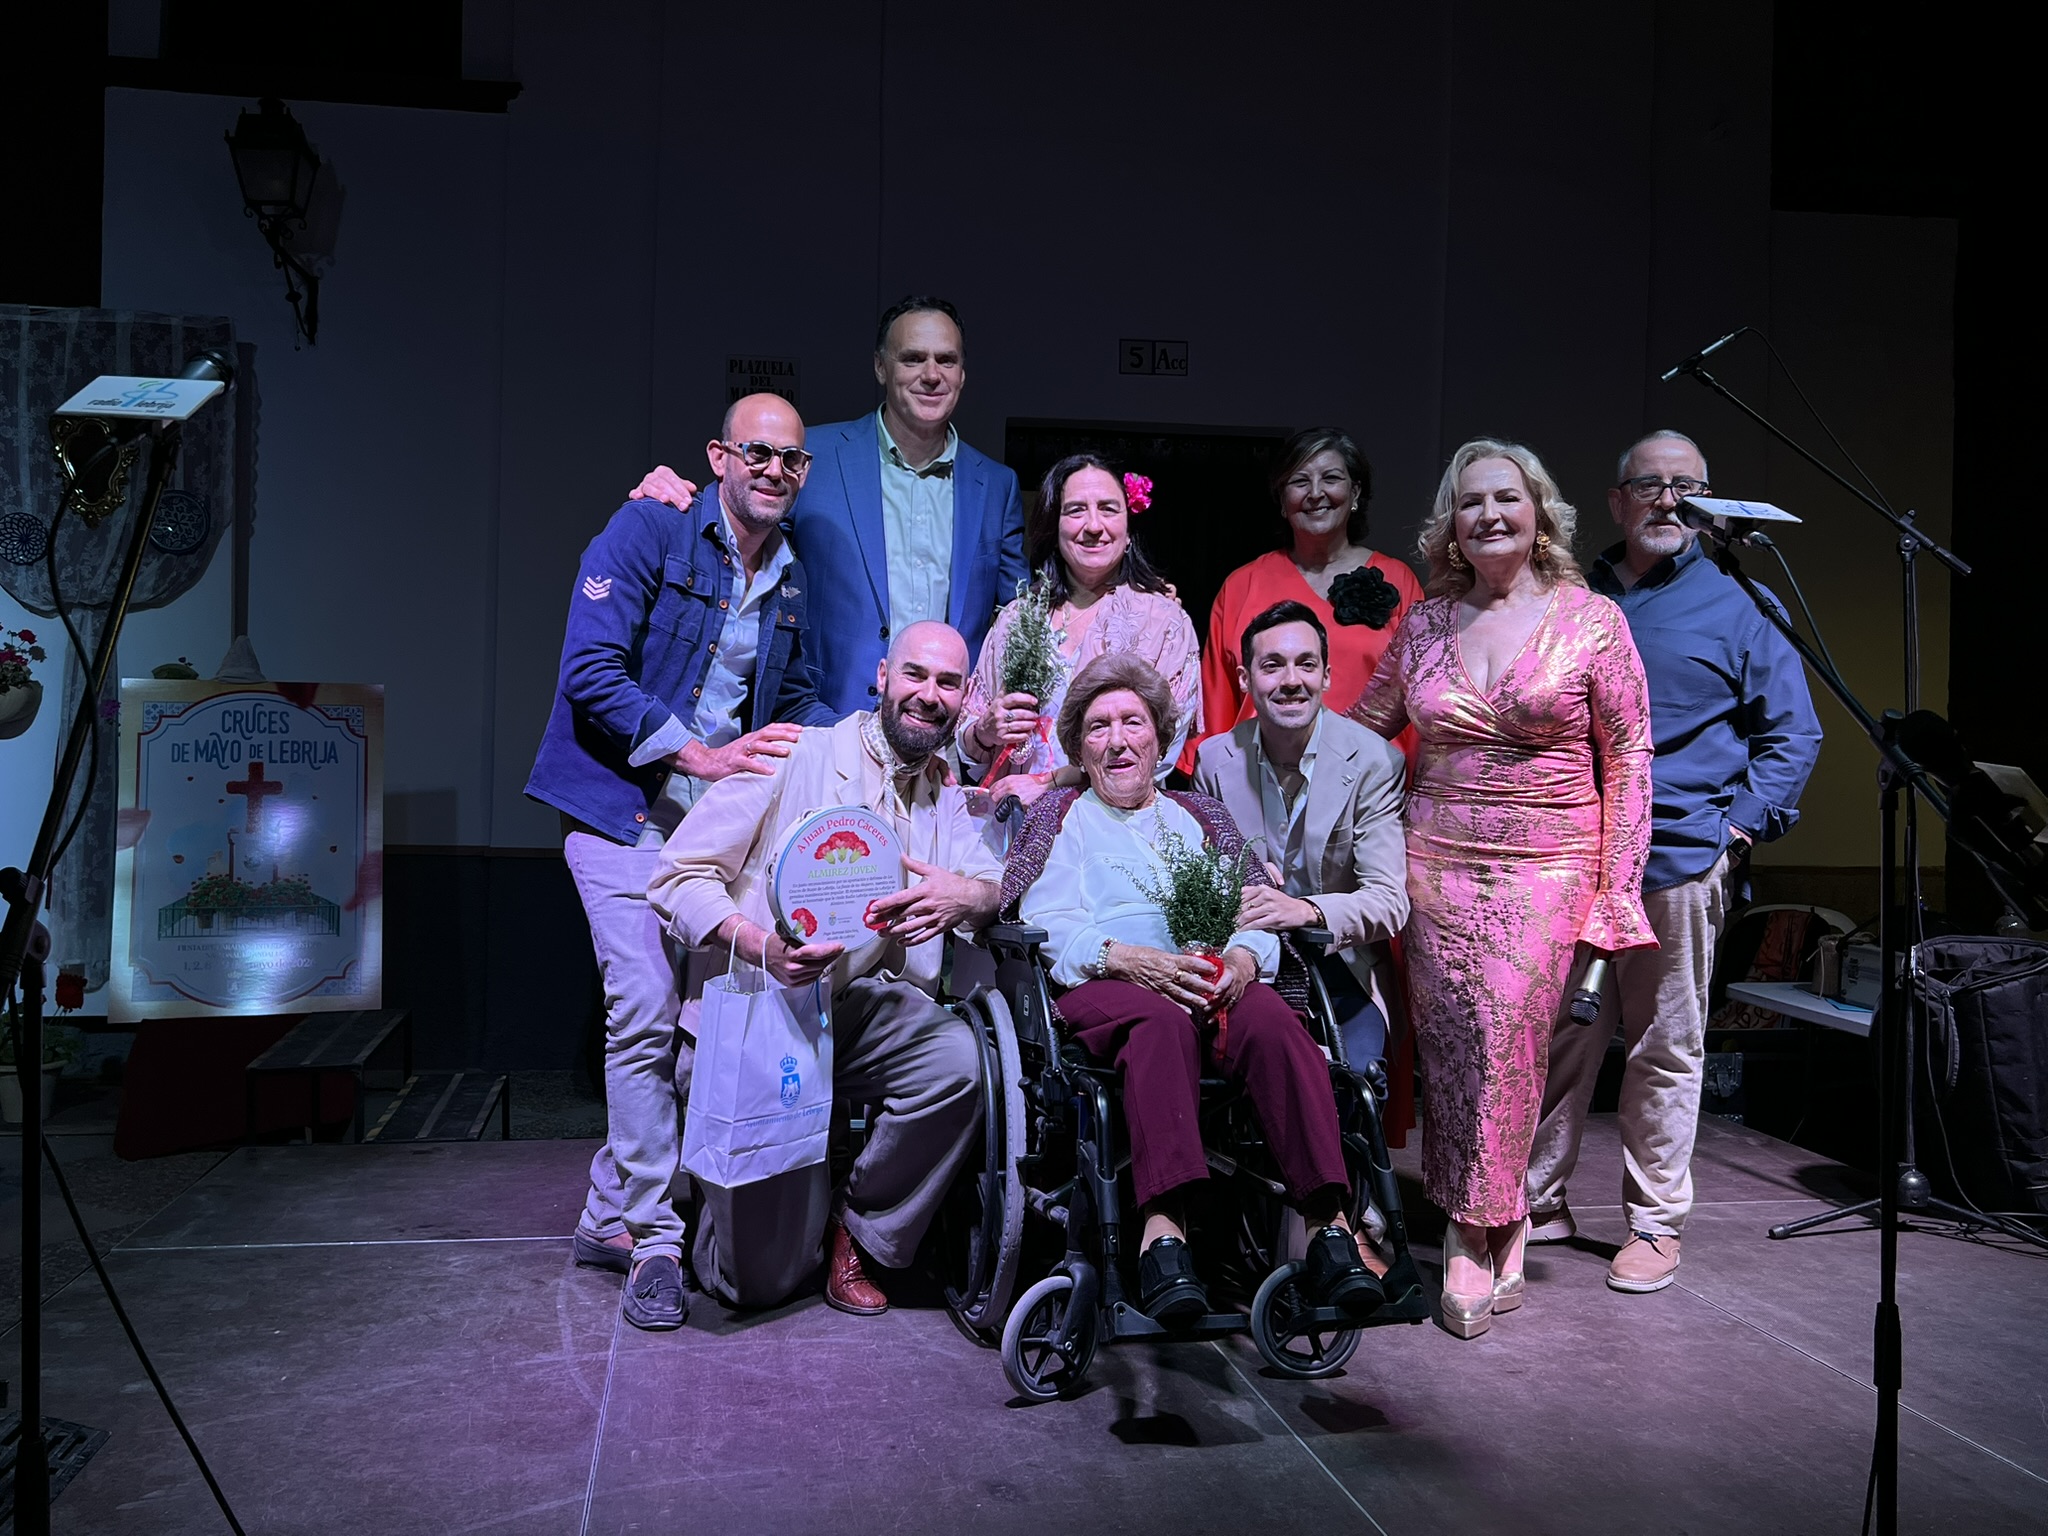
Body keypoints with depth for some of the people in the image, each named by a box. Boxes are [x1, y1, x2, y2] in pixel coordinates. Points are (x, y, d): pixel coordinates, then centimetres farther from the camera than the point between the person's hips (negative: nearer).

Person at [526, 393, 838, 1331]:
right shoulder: (645, 533, -6)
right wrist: (702, 755, -20)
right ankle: (653, 1238, -1)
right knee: (647, 1011, -13)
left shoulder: (790, 577, 14)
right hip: (625, 806, -6)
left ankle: (611, 1216, 20)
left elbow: (796, 699, 22)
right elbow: (591, 672, -14)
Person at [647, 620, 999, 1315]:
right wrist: (762, 946, -27)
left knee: (956, 1057, -30)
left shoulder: (944, 797, 13)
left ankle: (859, 1231, -5)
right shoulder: (794, 756, -5)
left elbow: (995, 884, -2)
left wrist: (964, 895, -27)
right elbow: (677, 875, -9)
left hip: (862, 1008, 5)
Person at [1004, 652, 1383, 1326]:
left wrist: (1243, 956, -9)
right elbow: (1046, 924, 5)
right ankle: (1163, 1232, -50)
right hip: (1103, 986, -2)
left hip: (1215, 982, 3)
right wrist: (1126, 957, -14)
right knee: (1163, 1019, -38)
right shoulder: (1060, 816, 21)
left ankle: (1328, 1225, -41)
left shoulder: (1198, 815, 29)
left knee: (1273, 1018, -32)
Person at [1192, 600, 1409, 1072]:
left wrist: (1308, 910, -33)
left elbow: (1390, 900, -13)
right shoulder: (1215, 759, 2)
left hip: (1343, 976, -1)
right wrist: (1237, 894, -14)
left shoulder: (1375, 762, -6)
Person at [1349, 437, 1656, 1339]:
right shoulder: (1426, 622, 9)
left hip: (1546, 867, -3)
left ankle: (1476, 1235, 6)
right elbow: (1361, 725, 19)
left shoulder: (1590, 619, 1)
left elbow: (1627, 758, 1)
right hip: (1436, 861, 3)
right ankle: (1491, 1234, 16)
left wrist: (1616, 887, -3)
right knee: (1447, 1050, 1)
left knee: (1507, 1044, -10)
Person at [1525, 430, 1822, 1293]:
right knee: (1555, 1036, 8)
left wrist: (1743, 827, -5)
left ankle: (1654, 1223, 19)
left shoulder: (1741, 605, 4)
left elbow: (1793, 734, 5)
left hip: (1677, 860, -3)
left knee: (1665, 1049, 6)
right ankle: (1538, 1201, 22)